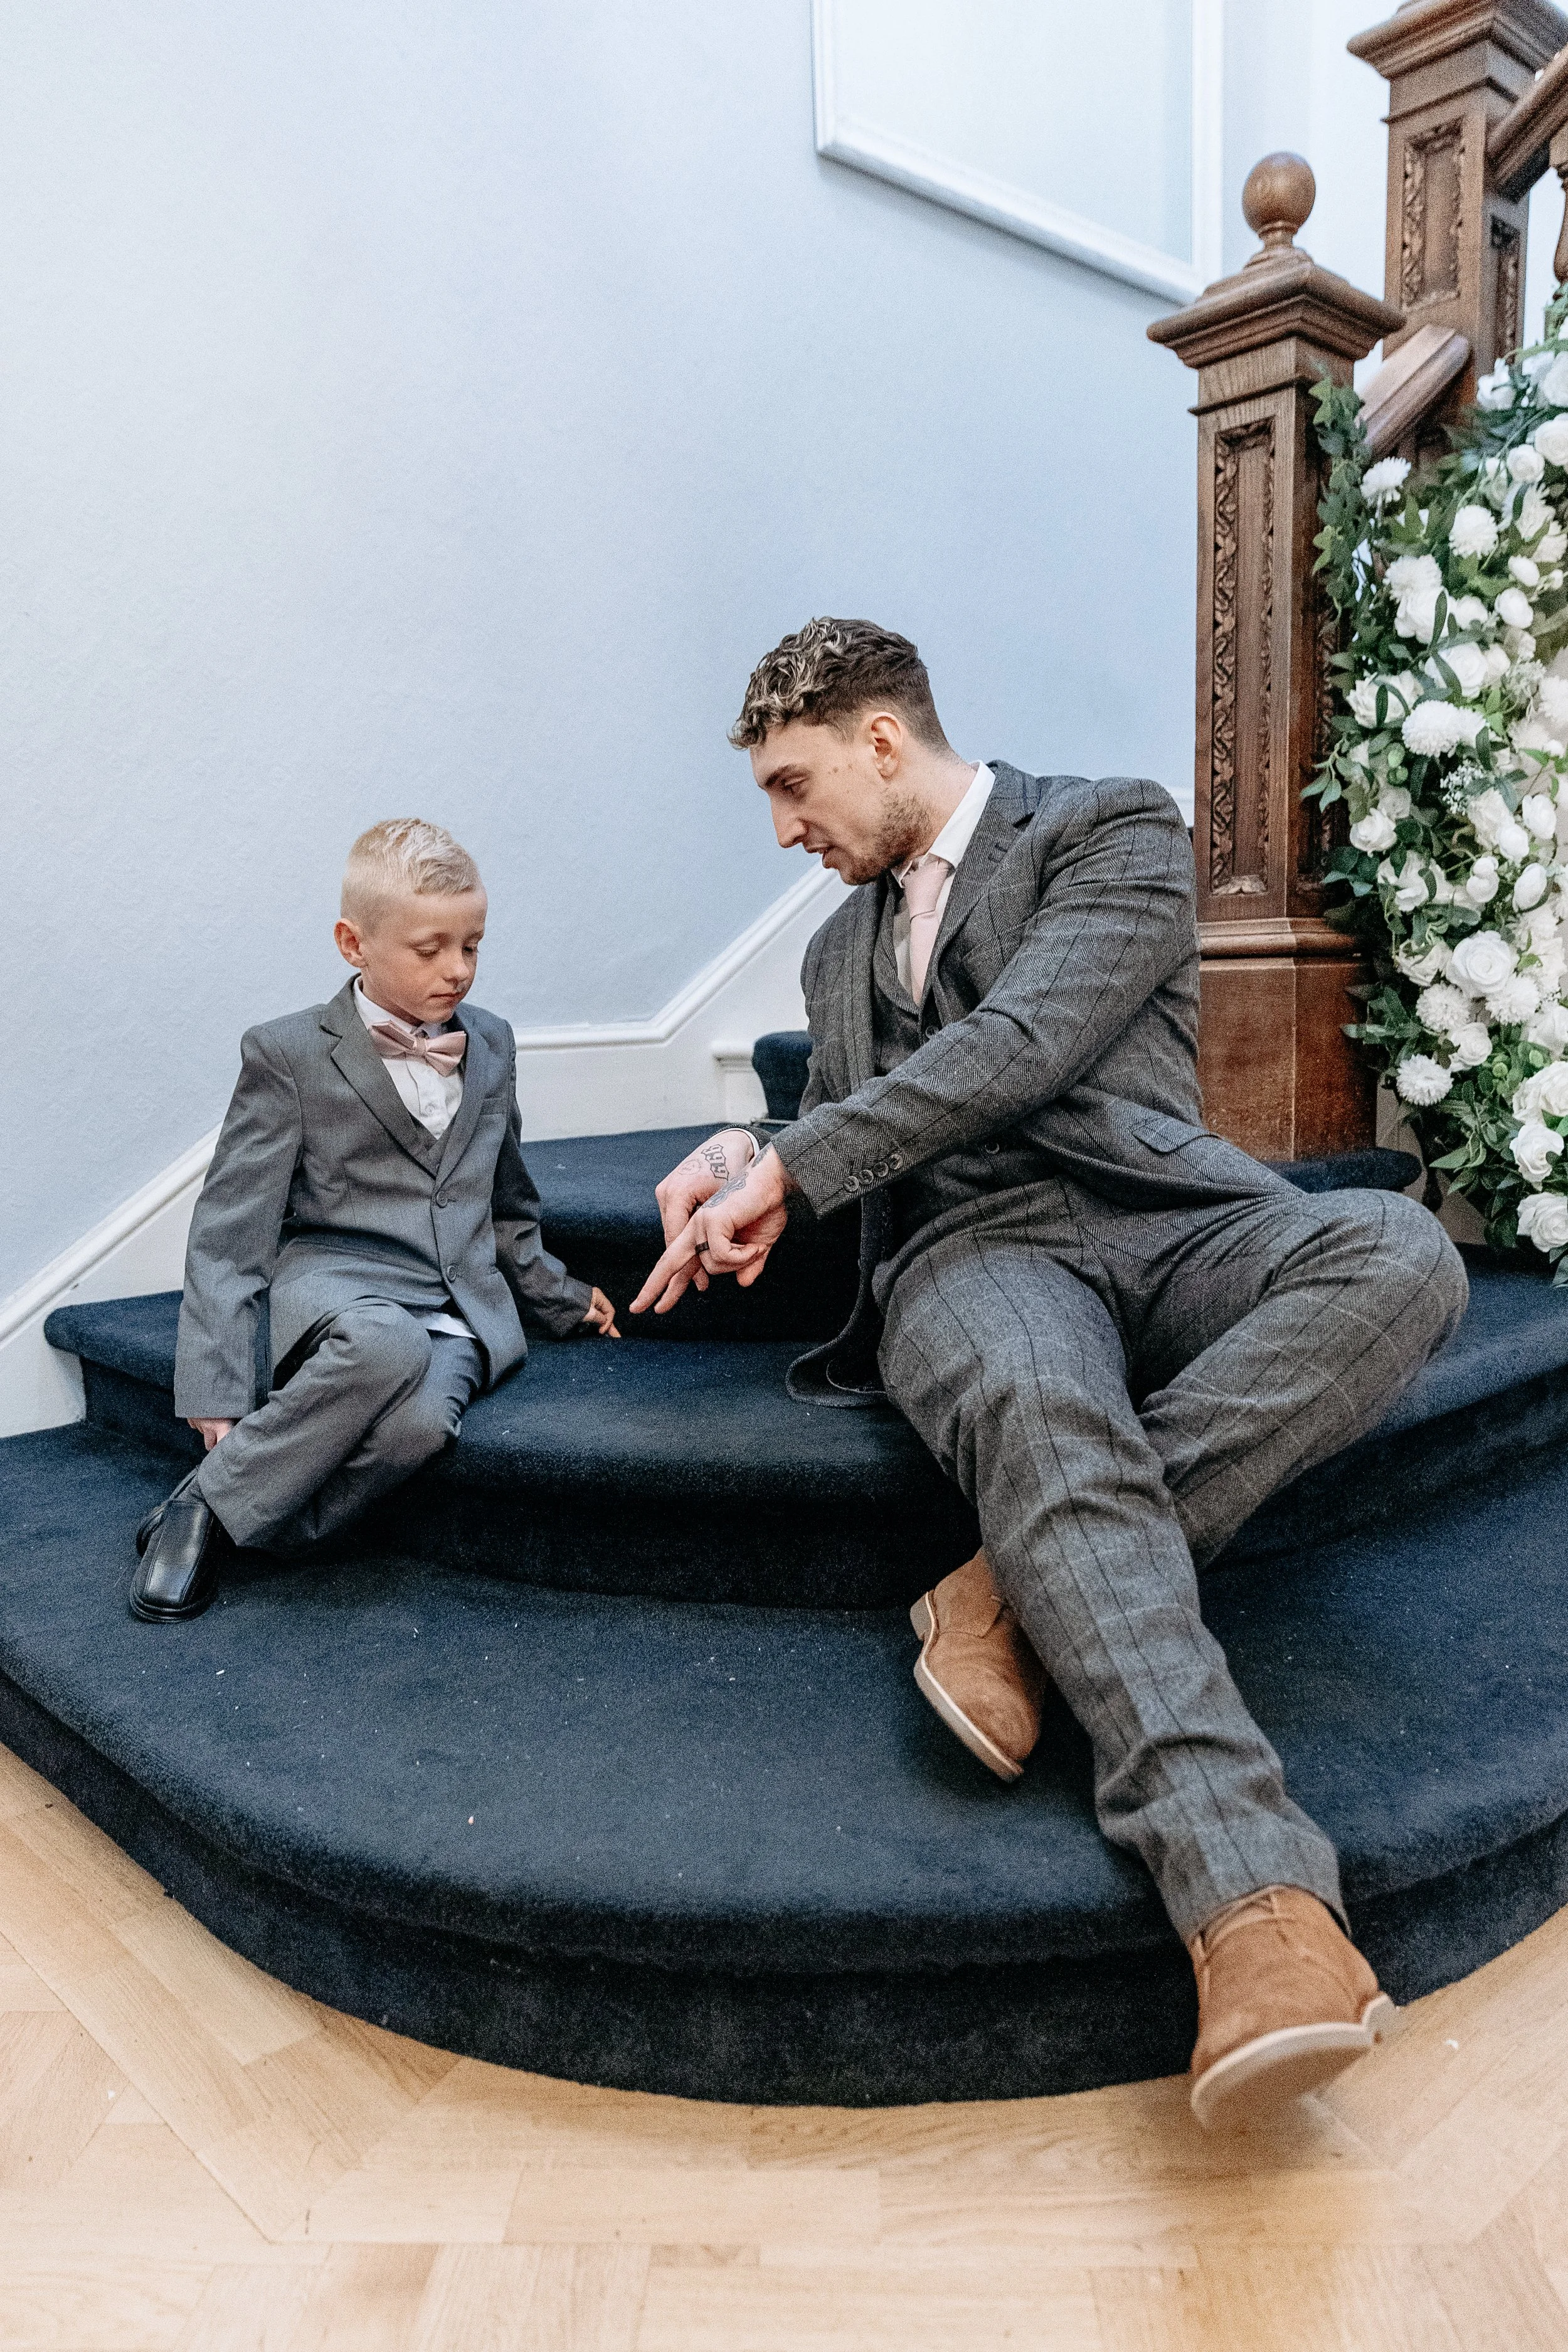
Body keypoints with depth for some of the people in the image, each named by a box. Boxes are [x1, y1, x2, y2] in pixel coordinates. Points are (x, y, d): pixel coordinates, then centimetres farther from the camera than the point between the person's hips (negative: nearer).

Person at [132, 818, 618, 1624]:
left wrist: (556, 1296, 30)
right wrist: (219, 1386, -9)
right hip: (334, 1277, -3)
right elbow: (231, 1228, -2)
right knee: (385, 1344, -40)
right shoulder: (287, 1053, 1)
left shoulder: (491, 1044, 16)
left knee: (420, 1419, -33)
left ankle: (231, 1523, -15)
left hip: (465, 1297, 3)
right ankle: (207, 1500, -19)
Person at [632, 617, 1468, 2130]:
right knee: (1038, 1408, -35)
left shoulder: (1112, 827, 8)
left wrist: (788, 1163, -10)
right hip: (971, 1251, 1)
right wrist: (746, 1163, 3)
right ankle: (1259, 1907, -44)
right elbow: (846, 1148, 27)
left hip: (1161, 1210, -1)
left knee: (1398, 1255, -32)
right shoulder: (840, 948, 29)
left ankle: (1022, 1590, -33)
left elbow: (1022, 1044, -8)